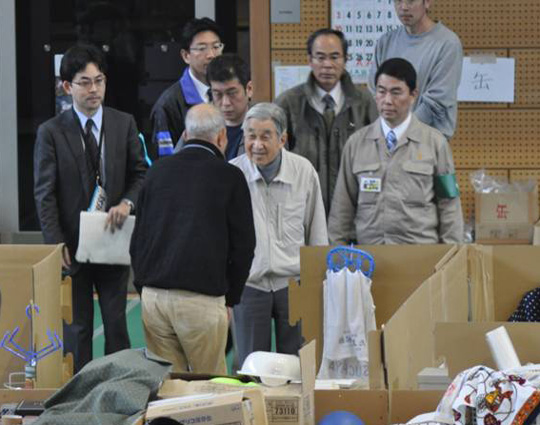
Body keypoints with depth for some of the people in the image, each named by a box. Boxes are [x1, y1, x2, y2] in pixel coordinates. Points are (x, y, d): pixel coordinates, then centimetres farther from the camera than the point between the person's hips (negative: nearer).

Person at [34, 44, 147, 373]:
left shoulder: (124, 124, 4)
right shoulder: (51, 132, -3)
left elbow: (141, 173, 9)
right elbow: (45, 194, -4)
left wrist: (127, 202, -12)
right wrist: (56, 244, -12)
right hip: (73, 245, -2)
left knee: (117, 321, 5)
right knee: (77, 327, 3)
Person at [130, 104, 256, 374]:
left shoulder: (158, 171, 11)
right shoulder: (229, 177, -1)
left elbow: (137, 238, 16)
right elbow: (243, 245, 2)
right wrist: (230, 298, 12)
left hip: (153, 296, 4)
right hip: (201, 298, -4)